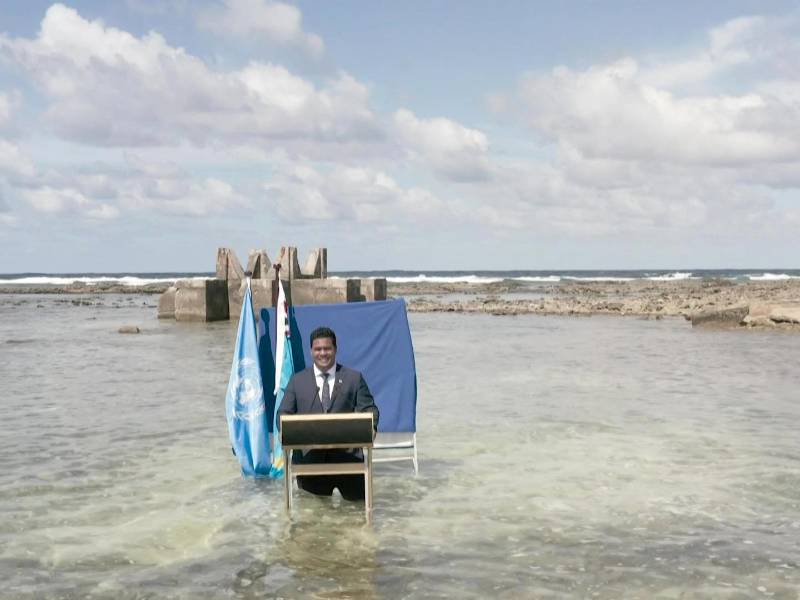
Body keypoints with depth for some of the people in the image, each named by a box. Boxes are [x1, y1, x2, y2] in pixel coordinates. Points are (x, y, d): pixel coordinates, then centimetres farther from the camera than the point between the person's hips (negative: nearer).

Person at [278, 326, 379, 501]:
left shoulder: (354, 378, 10)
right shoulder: (297, 380, 12)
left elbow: (369, 409, 5)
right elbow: (284, 414, 9)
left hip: (346, 449, 0)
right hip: (309, 452, 0)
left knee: (356, 494, -6)